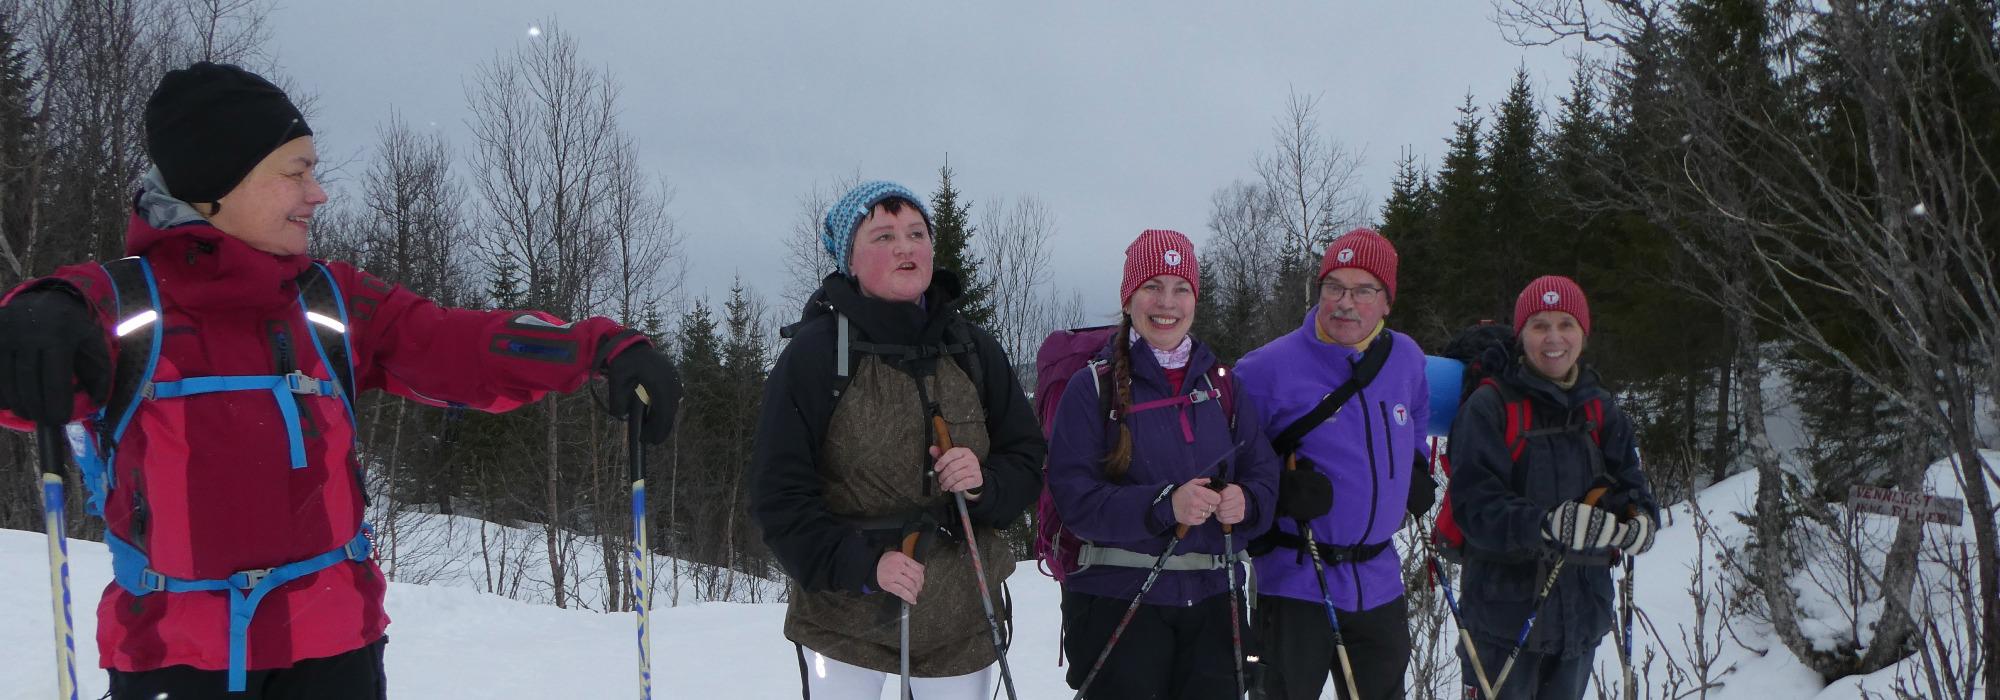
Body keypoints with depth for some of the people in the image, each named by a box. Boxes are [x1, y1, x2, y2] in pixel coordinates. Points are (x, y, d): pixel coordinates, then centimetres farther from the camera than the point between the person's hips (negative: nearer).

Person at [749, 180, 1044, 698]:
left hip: (961, 618, 4)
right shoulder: (815, 352, -8)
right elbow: (779, 493, -10)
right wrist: (859, 563, -22)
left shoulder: (973, 350, 4)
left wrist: (985, 482, -13)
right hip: (845, 615, -3)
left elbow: (1026, 458, 9)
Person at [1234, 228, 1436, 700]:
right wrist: (1279, 489, -16)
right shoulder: (1271, 367, -13)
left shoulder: (1406, 358, 5)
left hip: (1380, 584, 6)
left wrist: (1418, 470, 14)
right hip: (1295, 584, -5)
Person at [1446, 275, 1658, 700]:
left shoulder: (1600, 409, 8)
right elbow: (1474, 505, -17)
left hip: (1582, 612, 6)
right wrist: (1545, 525, -33)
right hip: (1504, 609, -6)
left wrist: (1638, 521, -17)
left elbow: (1630, 484, 7)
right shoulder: (1489, 406, -10)